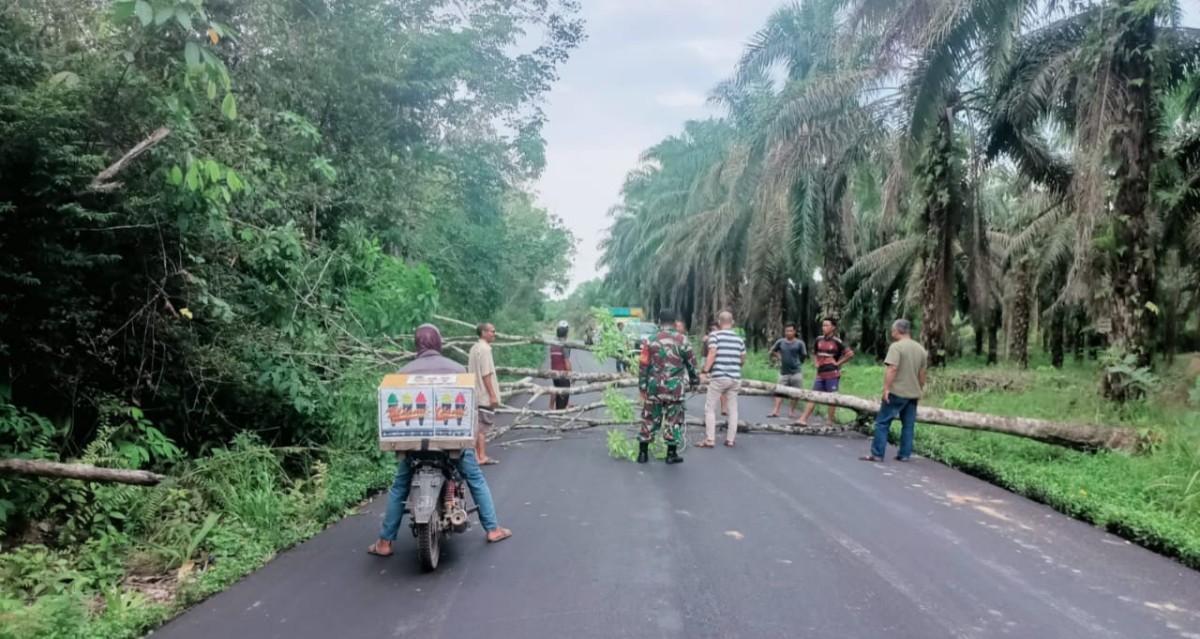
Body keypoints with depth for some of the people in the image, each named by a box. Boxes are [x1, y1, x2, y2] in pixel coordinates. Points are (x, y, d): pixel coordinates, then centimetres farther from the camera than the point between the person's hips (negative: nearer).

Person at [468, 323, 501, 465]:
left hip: (477, 394, 9)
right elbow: (486, 375, -20)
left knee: (478, 425, 13)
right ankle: (482, 456, 0)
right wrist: (492, 395, -18)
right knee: (484, 426, -4)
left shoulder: (475, 348, 13)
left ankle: (477, 454, 18)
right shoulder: (484, 348, -16)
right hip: (485, 394, -9)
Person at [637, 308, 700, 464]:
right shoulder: (682, 340, -3)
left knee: (649, 419, 11)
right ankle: (671, 454, 11)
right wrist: (694, 379, 21)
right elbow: (691, 363, 5)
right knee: (673, 420, 8)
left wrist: (642, 387, 9)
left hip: (654, 387, 2)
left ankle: (643, 453, 14)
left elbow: (643, 366, 2)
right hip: (674, 388, -2)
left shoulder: (650, 340, 0)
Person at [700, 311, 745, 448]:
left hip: (718, 377, -4)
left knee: (710, 408, 3)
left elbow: (712, 354, -16)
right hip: (735, 378, 4)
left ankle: (709, 440, -2)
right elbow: (743, 361, 17)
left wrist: (705, 371, -16)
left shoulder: (715, 335, -3)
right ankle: (730, 440, 12)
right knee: (733, 409, 10)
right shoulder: (739, 339, 11)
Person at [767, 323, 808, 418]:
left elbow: (804, 356, 7)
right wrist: (779, 357, 8)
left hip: (796, 372, -1)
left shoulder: (799, 343, -4)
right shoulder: (780, 342, 2)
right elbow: (773, 351, 17)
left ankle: (792, 410, 15)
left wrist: (797, 362, 8)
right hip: (784, 372, 1)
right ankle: (775, 410, -10)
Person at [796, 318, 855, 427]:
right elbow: (814, 353, 27)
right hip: (820, 374, 5)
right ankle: (803, 419, 1)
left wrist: (838, 363, -9)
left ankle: (830, 421, 11)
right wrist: (816, 363, 11)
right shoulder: (819, 340, 10)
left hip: (832, 374, -5)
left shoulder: (837, 342, -6)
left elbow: (850, 354, -10)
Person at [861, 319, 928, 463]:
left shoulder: (896, 346, -11)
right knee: (908, 425, 11)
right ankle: (904, 455, 13)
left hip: (897, 392, -7)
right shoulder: (921, 349, 12)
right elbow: (922, 374, 15)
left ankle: (877, 454, -2)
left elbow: (892, 369, -20)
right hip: (913, 393, 7)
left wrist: (886, 388, -20)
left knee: (882, 423, -1)